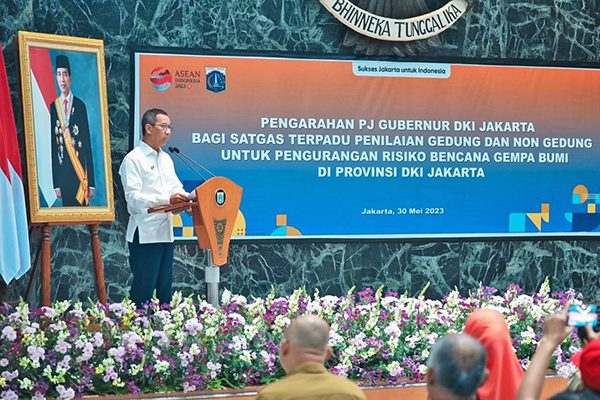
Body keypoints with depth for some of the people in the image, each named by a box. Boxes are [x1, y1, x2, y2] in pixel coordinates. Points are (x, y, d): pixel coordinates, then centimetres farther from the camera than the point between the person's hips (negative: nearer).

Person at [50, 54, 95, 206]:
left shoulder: (80, 105, -1)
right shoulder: (53, 106, 6)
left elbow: (87, 141, -1)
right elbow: (53, 143, 7)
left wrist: (91, 183, -5)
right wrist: (55, 183, 2)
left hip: (80, 169, -2)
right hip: (62, 170, 2)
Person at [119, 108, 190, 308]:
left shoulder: (166, 159, 16)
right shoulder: (133, 159, -8)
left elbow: (176, 187, 17)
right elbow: (133, 197, -17)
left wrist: (186, 199, -6)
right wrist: (167, 199, -27)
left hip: (166, 232, 8)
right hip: (145, 233, -8)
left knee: (165, 287, 11)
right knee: (143, 290, -6)